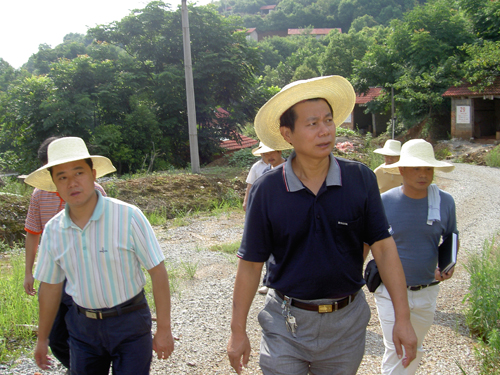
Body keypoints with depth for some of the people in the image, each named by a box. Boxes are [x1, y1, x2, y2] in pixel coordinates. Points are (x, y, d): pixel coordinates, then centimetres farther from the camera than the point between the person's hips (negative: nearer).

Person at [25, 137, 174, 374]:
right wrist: (42, 339, 16)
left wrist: (164, 329, -11)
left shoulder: (128, 216, -17)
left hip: (129, 322, -3)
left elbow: (157, 271, -13)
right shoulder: (53, 230, -3)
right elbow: (50, 287, 9)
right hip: (83, 326, 4)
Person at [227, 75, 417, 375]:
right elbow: (251, 264, -5)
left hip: (346, 322, 2)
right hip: (286, 323, -1)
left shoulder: (361, 179, -8)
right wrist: (238, 331, -1)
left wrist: (403, 318, -6)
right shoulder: (266, 191, -11)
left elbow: (384, 247, -5)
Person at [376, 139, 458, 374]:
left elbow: (451, 236, 12)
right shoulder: (384, 202, -11)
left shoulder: (445, 202, -4)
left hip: (427, 292, 3)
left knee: (415, 349, 19)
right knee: (397, 350, -7)